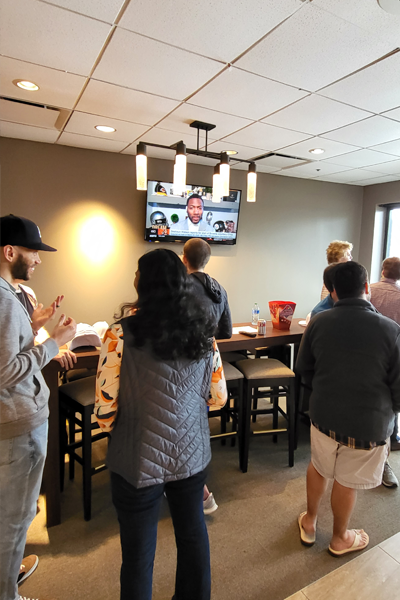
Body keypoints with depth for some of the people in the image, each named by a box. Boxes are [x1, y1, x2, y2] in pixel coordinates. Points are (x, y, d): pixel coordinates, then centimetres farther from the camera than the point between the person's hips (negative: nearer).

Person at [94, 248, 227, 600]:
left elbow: (105, 409, -15)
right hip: (192, 454, 4)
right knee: (193, 533, 26)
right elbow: (219, 397, 2)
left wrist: (112, 427, 7)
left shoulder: (121, 333, -18)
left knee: (139, 553, 18)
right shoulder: (202, 331, -5)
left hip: (138, 461, -4)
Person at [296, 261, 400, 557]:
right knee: (346, 482, 18)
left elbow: (303, 369, 1)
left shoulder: (318, 322, -11)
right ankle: (340, 538, 44)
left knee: (318, 467, 25)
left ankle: (309, 522, 46)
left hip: (324, 414, 2)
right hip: (368, 423, -2)